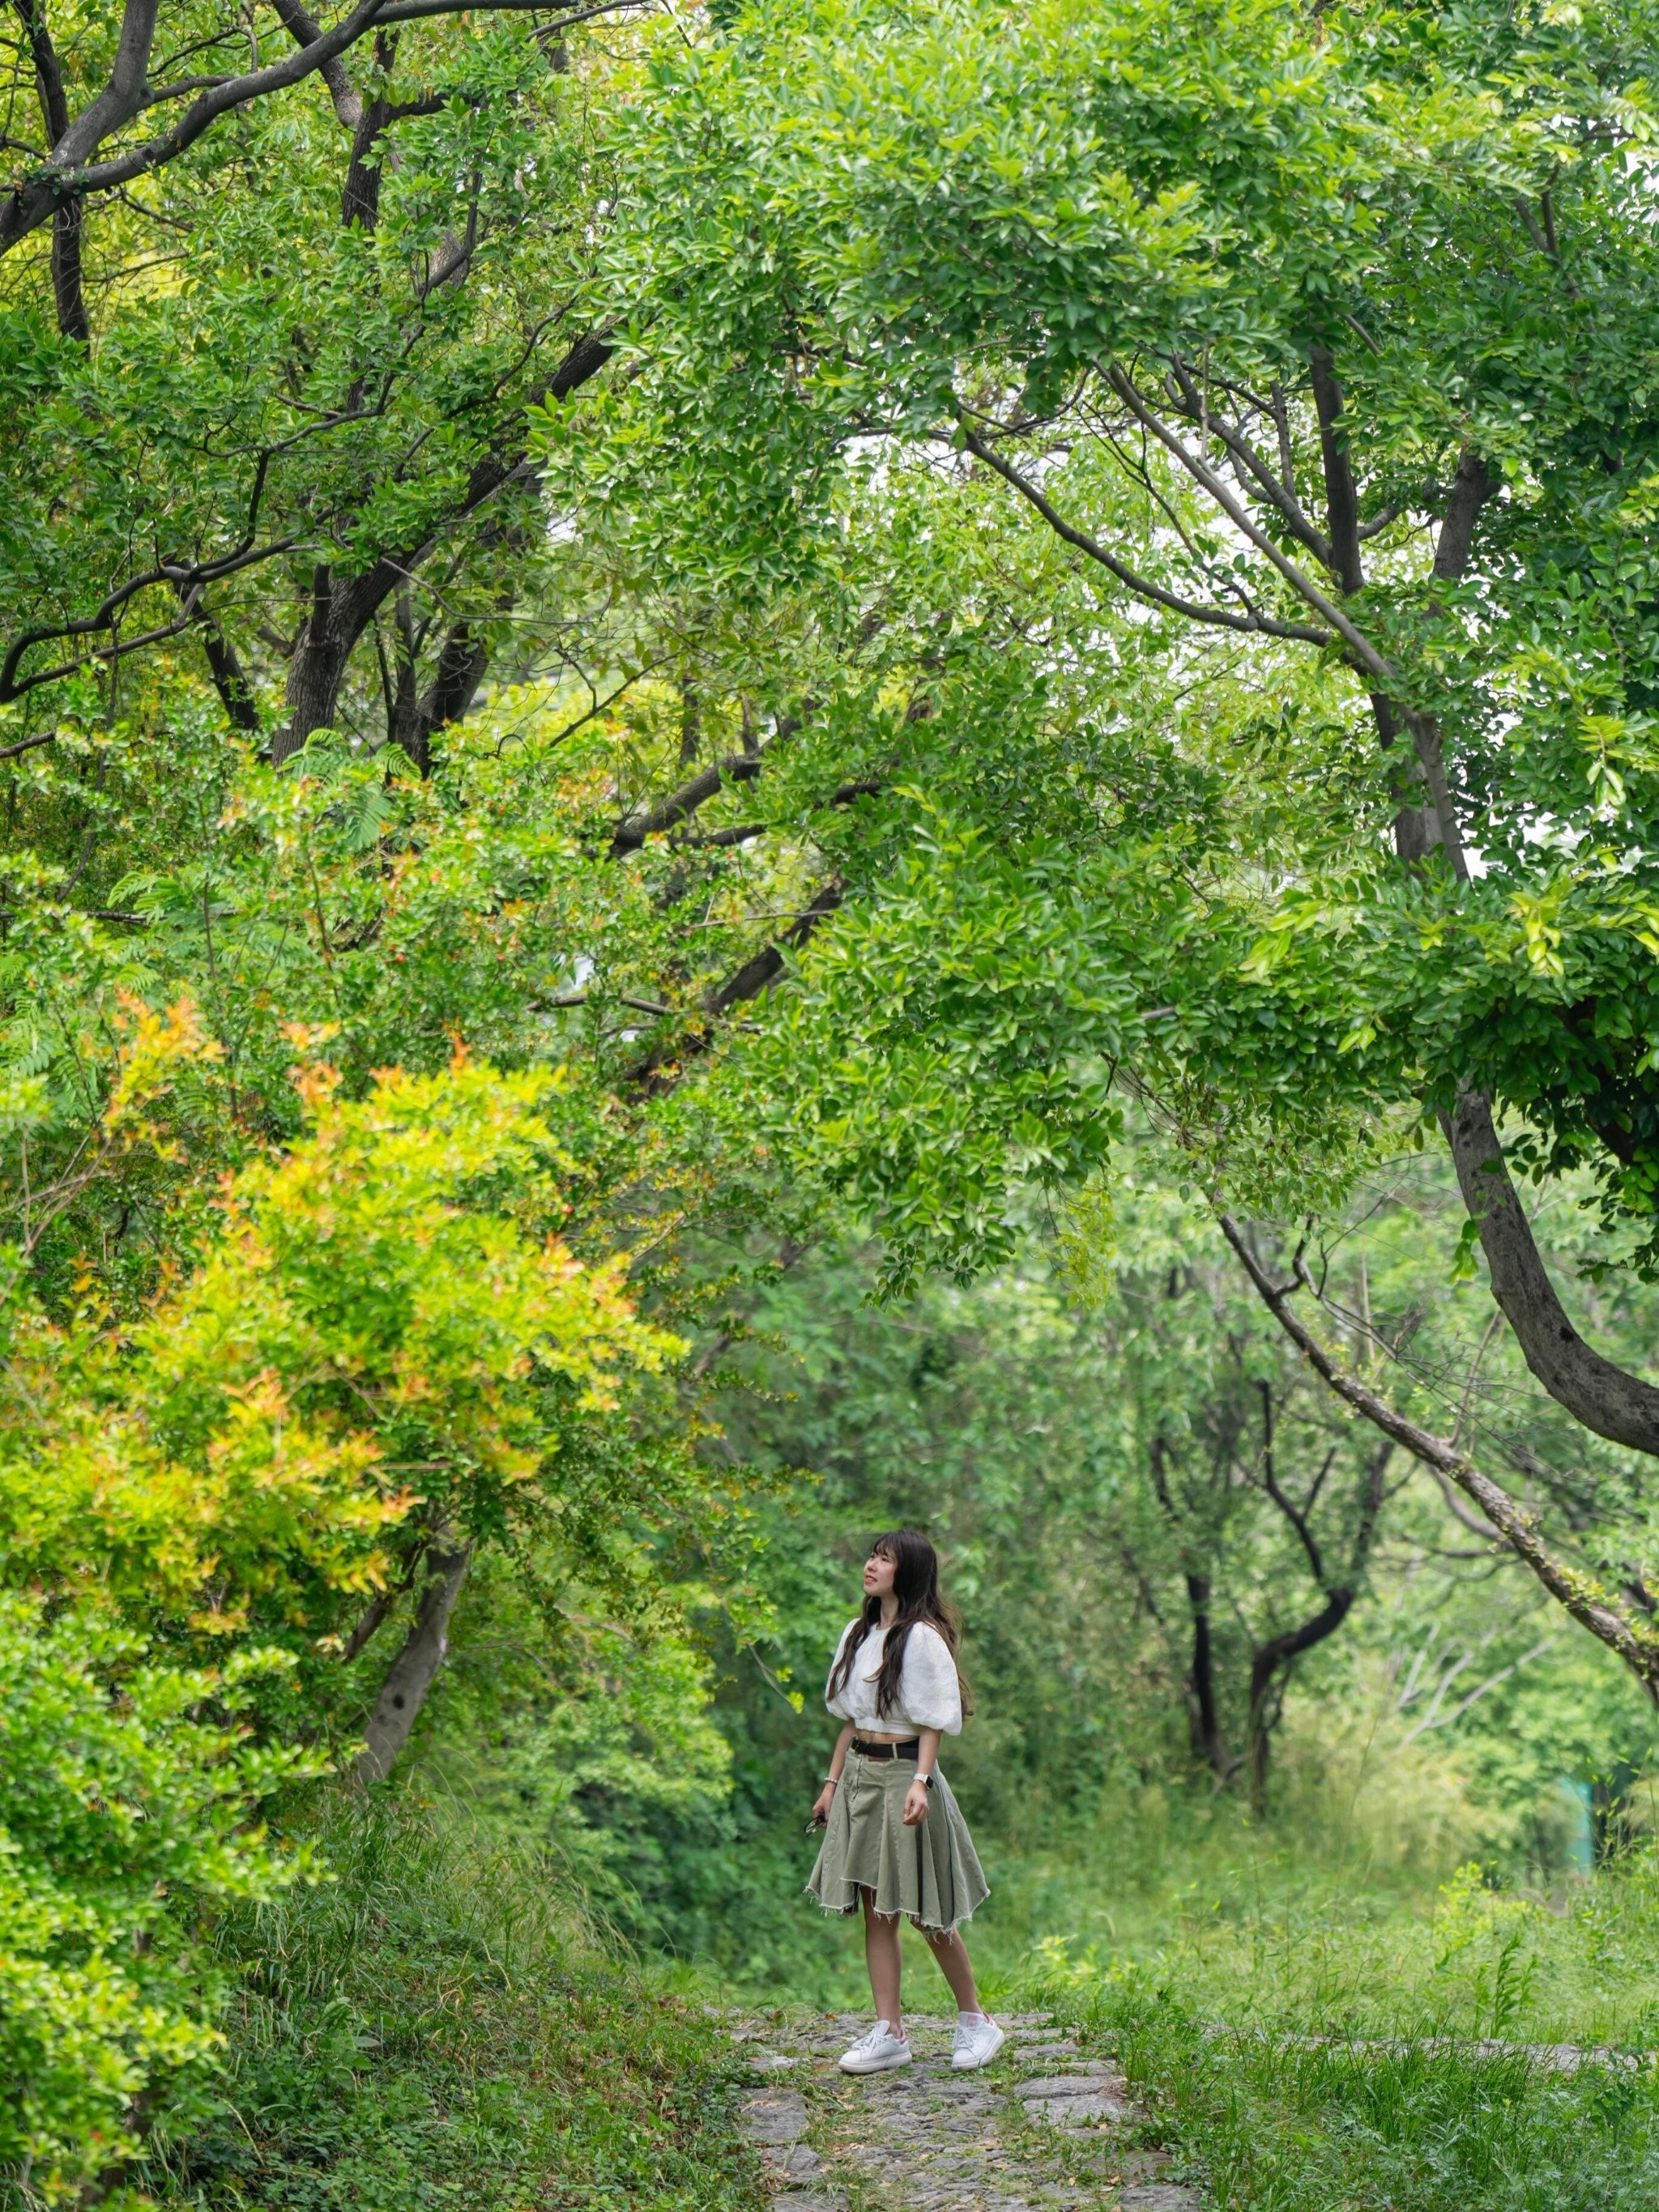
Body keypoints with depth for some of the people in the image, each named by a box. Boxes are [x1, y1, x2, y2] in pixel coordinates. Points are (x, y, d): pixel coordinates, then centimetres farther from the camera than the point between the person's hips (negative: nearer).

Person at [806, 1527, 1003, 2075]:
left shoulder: (922, 1637, -10)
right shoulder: (859, 1634, 12)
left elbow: (933, 1720, -12)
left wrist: (921, 1781, -23)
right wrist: (832, 1782, 15)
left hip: (903, 1771, -7)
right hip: (860, 1773, 7)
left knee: (926, 1912, 0)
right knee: (876, 1910, 5)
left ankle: (976, 2022, 15)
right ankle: (889, 2033, 7)